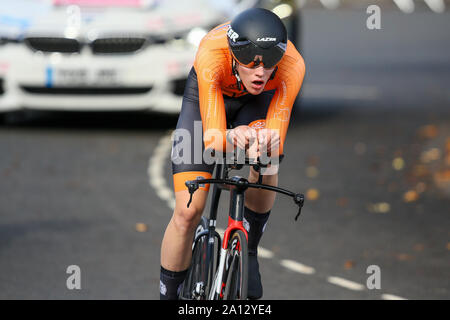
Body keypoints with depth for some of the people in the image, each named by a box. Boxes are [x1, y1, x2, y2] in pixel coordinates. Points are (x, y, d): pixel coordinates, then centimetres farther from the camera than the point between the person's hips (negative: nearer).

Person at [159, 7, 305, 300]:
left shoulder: (292, 65, -37)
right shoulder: (211, 56, -41)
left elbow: (276, 140, -37)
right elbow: (212, 139, -43)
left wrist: (269, 141, -60)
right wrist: (230, 137, -65)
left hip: (257, 102, 1)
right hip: (206, 99, -1)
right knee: (188, 212, -11)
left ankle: (248, 251, -7)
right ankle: (168, 295, 9)